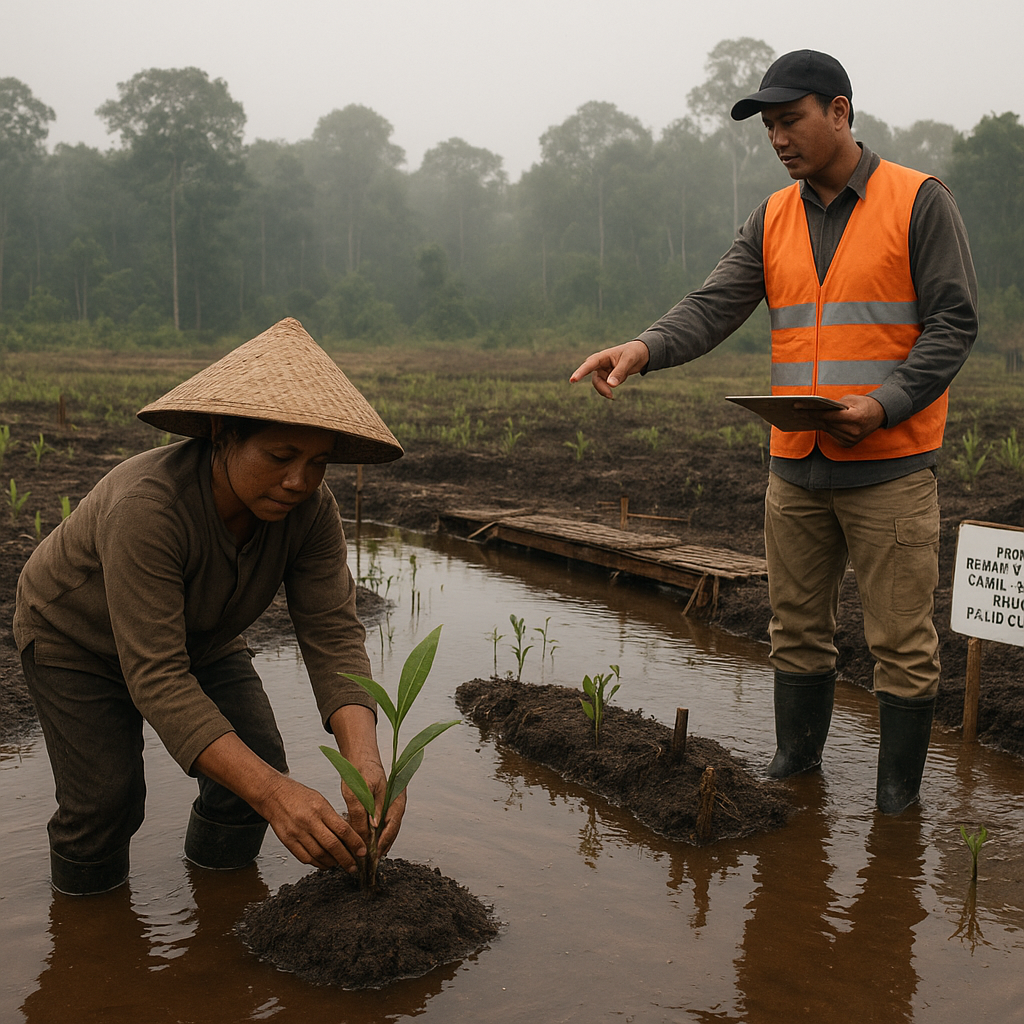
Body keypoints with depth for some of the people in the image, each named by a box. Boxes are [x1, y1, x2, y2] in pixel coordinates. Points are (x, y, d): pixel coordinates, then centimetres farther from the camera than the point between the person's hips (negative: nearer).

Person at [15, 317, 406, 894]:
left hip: (201, 636, 5)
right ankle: (82, 915, 20)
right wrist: (273, 794, -55)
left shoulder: (311, 508, -27)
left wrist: (364, 759, -48)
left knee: (259, 769, -10)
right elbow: (157, 680, -45)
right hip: (79, 636, -4)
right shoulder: (147, 508, -44)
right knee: (106, 800, -12)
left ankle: (216, 871, 19)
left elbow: (334, 635, -30)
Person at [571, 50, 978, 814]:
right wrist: (645, 349, -21)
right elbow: (714, 307, -1)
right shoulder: (772, 220, 11)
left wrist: (884, 405, -20)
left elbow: (953, 322, -6)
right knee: (798, 630, 14)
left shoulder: (919, 202, -3)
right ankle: (795, 764, 29)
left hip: (890, 464, -4)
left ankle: (898, 795, 16)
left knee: (902, 641, 3)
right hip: (796, 465, 5)